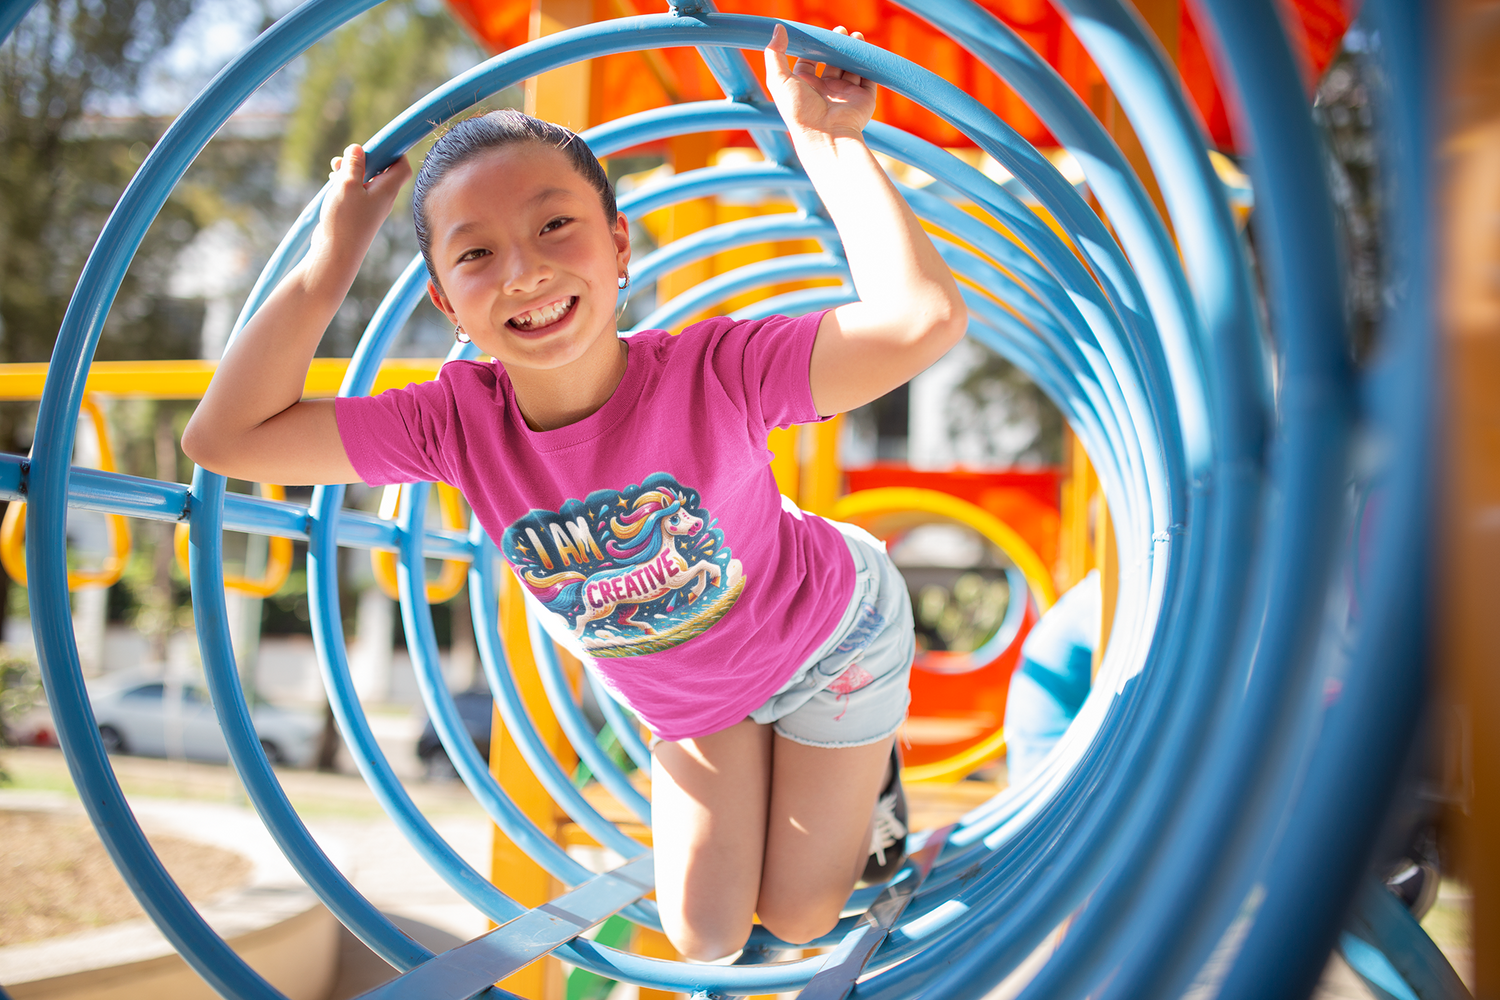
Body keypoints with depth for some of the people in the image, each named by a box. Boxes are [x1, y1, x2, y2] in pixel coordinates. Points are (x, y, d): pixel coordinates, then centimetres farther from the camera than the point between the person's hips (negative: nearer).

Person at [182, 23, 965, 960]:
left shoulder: (715, 374, -38)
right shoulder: (460, 422, -26)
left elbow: (924, 319, -54)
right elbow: (226, 437, -29)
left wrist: (827, 140, -45)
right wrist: (337, 252, -30)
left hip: (828, 631, -3)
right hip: (695, 697, 3)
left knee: (797, 917, 9)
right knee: (708, 938, 10)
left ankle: (868, 765, 38)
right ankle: (775, 760, 37)